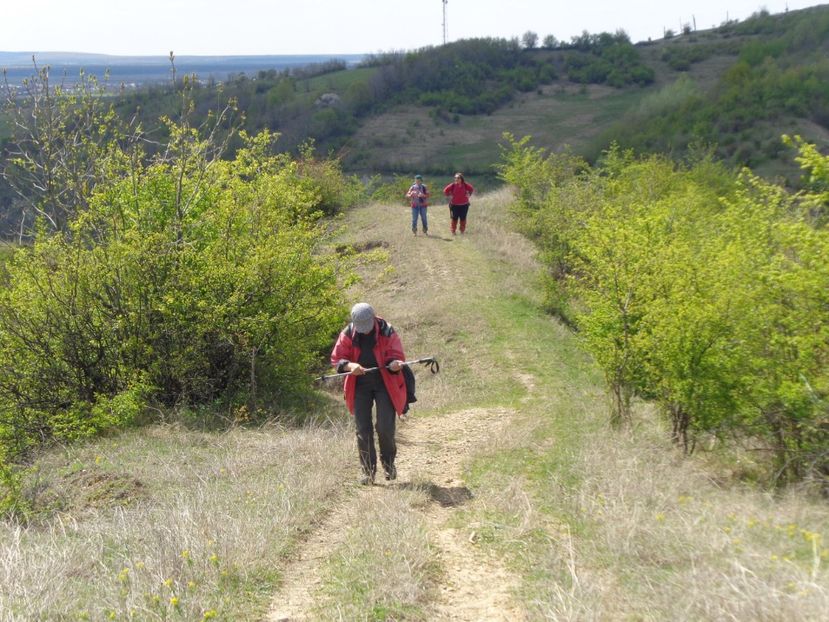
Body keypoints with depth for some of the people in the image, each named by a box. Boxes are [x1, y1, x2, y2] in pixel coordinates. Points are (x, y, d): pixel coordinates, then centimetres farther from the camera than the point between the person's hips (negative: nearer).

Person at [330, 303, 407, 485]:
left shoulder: (387, 332, -10)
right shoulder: (348, 334, -4)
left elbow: (396, 356, -10)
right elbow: (336, 359, -4)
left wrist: (395, 364, -34)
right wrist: (350, 366, -26)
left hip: (384, 383, -2)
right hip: (359, 385, 2)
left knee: (385, 427, -8)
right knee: (363, 429, 0)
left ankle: (388, 463, 18)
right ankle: (368, 470, 11)